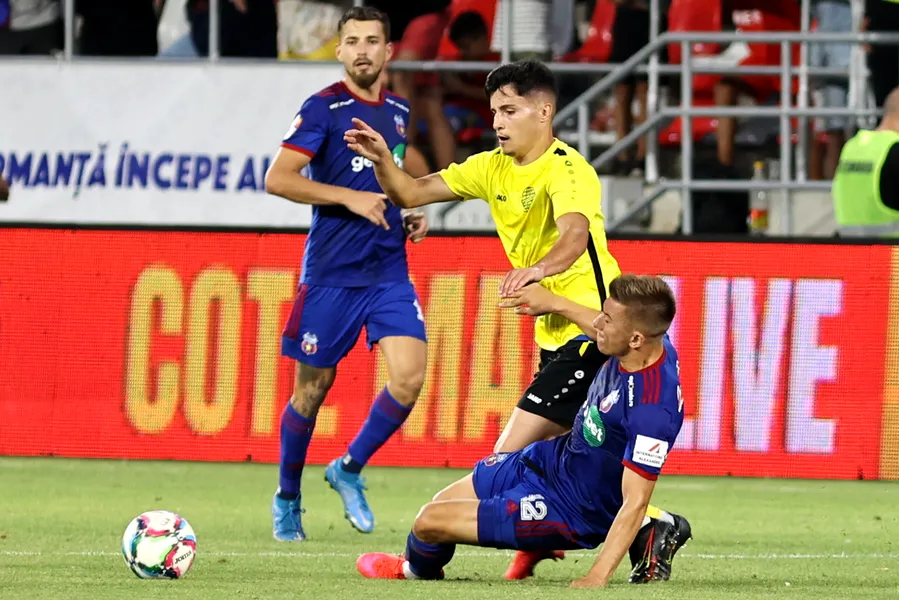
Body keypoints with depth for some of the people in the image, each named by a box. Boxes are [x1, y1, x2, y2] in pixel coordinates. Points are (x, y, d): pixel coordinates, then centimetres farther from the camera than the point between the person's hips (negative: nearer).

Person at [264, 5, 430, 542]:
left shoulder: (399, 111, 12)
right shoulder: (324, 108, -7)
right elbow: (278, 179, -14)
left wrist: (411, 215, 10)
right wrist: (349, 199, -20)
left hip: (390, 270, 5)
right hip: (332, 272, -5)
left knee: (410, 377, -12)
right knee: (313, 387, 4)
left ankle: (350, 469, 9)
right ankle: (287, 499, 23)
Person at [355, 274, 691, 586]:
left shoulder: (651, 411, -39)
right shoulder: (653, 342, -14)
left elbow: (635, 502, -33)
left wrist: (598, 577, -36)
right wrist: (554, 303, 20)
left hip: (574, 514, -9)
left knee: (430, 522, -1)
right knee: (446, 501, 18)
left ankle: (415, 569, 32)